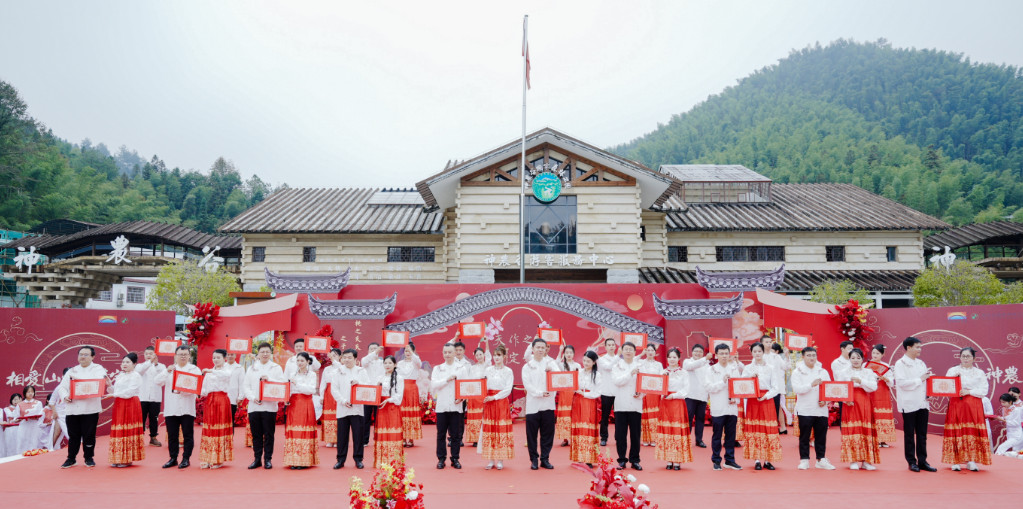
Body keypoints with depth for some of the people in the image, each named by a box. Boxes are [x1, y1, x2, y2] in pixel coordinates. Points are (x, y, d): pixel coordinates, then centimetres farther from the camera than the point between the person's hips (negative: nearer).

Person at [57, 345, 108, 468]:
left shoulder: (98, 369, 6)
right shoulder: (72, 371, 18)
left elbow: (97, 381, -14)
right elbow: (62, 386, 12)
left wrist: (78, 378, -13)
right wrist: (65, 396, -8)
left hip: (90, 408, -3)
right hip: (72, 408, 3)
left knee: (89, 434, 0)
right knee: (73, 435, 5)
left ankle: (89, 458, 14)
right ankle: (71, 459, 17)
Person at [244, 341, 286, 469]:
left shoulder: (276, 368, 7)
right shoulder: (251, 368, 13)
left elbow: (283, 383, -3)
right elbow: (245, 386, 7)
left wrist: (269, 379, -14)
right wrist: (253, 398, -8)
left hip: (269, 406, -2)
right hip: (254, 406, 2)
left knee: (269, 434, 0)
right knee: (256, 434, 6)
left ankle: (267, 459, 9)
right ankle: (257, 459, 15)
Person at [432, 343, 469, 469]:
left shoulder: (462, 369, 7)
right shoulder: (437, 368, 9)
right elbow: (433, 384, -4)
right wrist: (447, 379, -11)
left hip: (456, 406, 0)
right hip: (441, 406, 0)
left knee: (456, 435, 3)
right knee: (441, 434, 3)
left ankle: (455, 459, 12)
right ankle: (441, 459, 12)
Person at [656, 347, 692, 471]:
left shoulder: (684, 373, 3)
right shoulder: (663, 372, 10)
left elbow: (686, 390, -2)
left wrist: (674, 395, -12)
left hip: (678, 404, -2)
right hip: (665, 404, 2)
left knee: (678, 432, -4)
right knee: (666, 431, 0)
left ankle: (677, 461, -1)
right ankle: (669, 460, 6)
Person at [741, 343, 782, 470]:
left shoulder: (771, 368, 6)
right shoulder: (747, 368, 9)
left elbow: (775, 388, 2)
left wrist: (765, 396, -13)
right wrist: (750, 378, -12)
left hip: (767, 401, -1)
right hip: (752, 401, 1)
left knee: (768, 430, -3)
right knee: (753, 430, -1)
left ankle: (767, 460, 3)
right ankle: (757, 460, 4)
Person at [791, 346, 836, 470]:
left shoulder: (823, 372, 12)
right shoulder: (797, 372, 1)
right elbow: (796, 388, -11)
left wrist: (826, 400, -7)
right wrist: (811, 385, -19)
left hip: (821, 410, 3)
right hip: (804, 410, -3)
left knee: (821, 435, 5)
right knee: (804, 436, 1)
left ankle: (821, 460, 15)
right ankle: (804, 460, 9)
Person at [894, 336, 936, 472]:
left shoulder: (921, 363, 15)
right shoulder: (900, 363, -5)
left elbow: (925, 379, 18)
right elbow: (901, 382, -16)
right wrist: (920, 379, -13)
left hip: (922, 403, 6)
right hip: (909, 404, -6)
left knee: (922, 434, 8)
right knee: (909, 434, 2)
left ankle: (922, 461, 13)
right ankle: (912, 462, 9)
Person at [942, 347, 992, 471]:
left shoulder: (979, 373, 10)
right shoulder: (952, 370, 10)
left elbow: (983, 391, 0)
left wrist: (968, 391, -11)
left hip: (973, 407, 0)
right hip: (956, 405, 0)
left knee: (973, 433, -5)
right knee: (956, 432, -5)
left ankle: (971, 461, -1)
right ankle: (955, 461, -2)